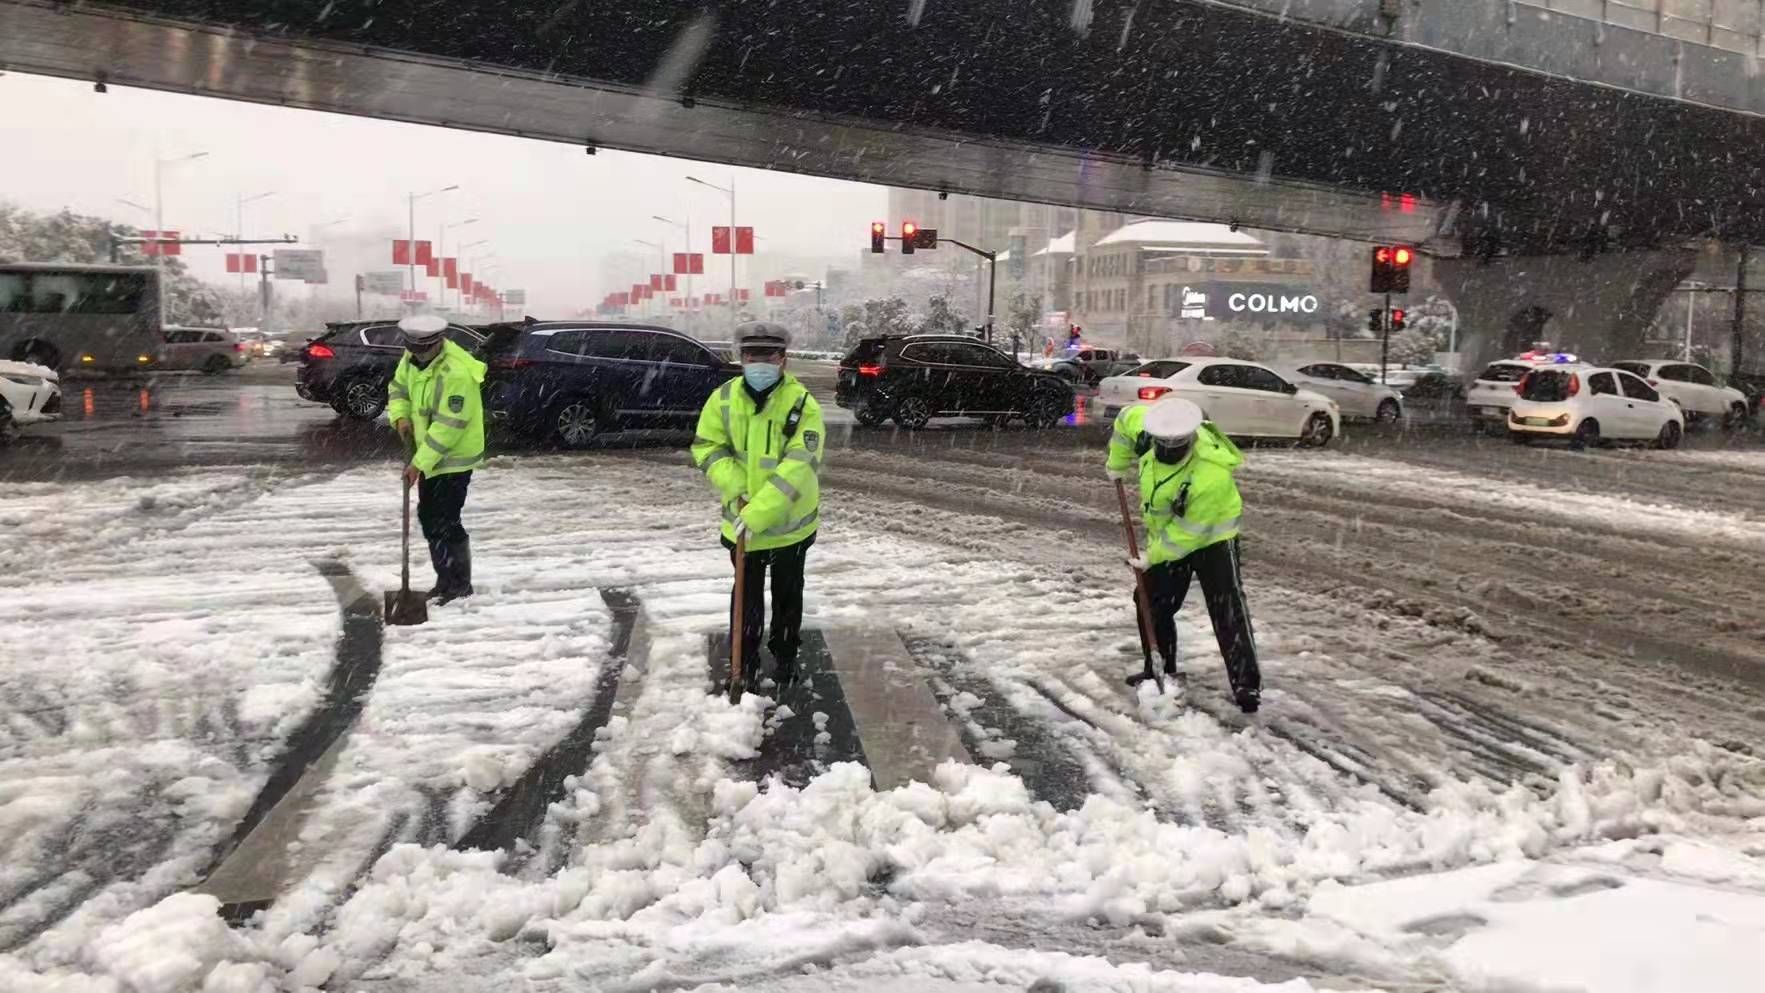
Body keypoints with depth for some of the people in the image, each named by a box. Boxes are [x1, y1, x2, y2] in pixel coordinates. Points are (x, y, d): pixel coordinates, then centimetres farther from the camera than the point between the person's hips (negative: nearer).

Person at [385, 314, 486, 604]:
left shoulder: (456, 373, -28)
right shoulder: (412, 357, -1)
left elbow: (448, 426, -28)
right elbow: (398, 387, 16)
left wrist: (419, 463, -25)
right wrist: (401, 416, -5)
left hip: (454, 457, -9)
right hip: (429, 453, 9)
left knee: (444, 524, -7)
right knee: (428, 517, 15)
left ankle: (459, 585, 8)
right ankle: (445, 580, 28)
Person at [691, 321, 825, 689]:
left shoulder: (802, 403, -18)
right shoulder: (724, 398, -7)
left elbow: (799, 466, -25)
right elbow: (707, 446, -1)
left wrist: (758, 513, -31)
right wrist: (736, 487, -18)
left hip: (790, 521, -1)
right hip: (742, 521, 2)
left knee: (788, 592, 18)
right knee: (747, 593, 13)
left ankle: (786, 657, 37)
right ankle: (745, 662, 28)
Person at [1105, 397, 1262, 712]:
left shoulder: (1212, 476, -38)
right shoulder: (1152, 429, -23)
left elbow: (1188, 531, -28)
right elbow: (1127, 420, 2)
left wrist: (1153, 556, -17)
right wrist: (1118, 464, 9)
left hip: (1211, 538, -7)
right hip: (1166, 536, 7)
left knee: (1228, 612, -13)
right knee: (1151, 602, 11)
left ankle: (1246, 684, -10)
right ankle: (1160, 669, 27)